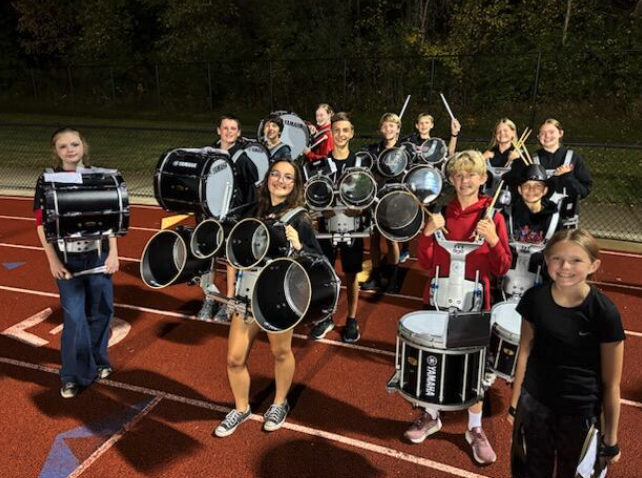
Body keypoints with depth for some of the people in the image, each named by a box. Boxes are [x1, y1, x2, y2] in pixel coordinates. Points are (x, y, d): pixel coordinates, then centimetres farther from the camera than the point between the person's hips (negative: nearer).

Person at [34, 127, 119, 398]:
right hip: (67, 260, -2)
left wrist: (113, 253, -3)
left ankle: (98, 361, 32)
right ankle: (74, 376, 13)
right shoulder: (46, 181, -3)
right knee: (74, 318, -3)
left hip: (98, 255, 2)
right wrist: (53, 261, -7)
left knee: (101, 311, 11)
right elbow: (42, 224, -3)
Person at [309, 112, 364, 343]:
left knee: (351, 274, 8)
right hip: (327, 223, 1)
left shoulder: (359, 162, -1)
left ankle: (352, 320, 23)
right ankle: (326, 317, 25)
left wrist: (359, 208, -19)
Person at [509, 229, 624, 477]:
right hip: (533, 403, 2)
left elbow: (611, 383, -12)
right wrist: (515, 402, 7)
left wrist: (611, 439, -5)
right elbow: (525, 352, 1)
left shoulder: (605, 313, -20)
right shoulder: (535, 298, -11)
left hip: (581, 412, -2)